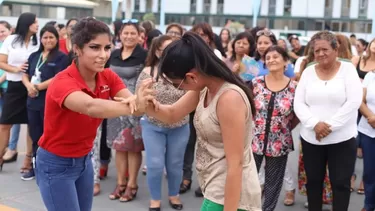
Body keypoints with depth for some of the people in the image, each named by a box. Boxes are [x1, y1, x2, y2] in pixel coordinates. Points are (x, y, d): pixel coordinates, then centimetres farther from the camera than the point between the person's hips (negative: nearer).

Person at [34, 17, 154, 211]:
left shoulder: (108, 77, -7)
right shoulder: (63, 82, -28)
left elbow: (130, 100, -24)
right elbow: (90, 106, -49)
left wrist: (137, 102, -47)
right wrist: (133, 107, -63)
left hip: (84, 159, 6)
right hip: (55, 164, -6)